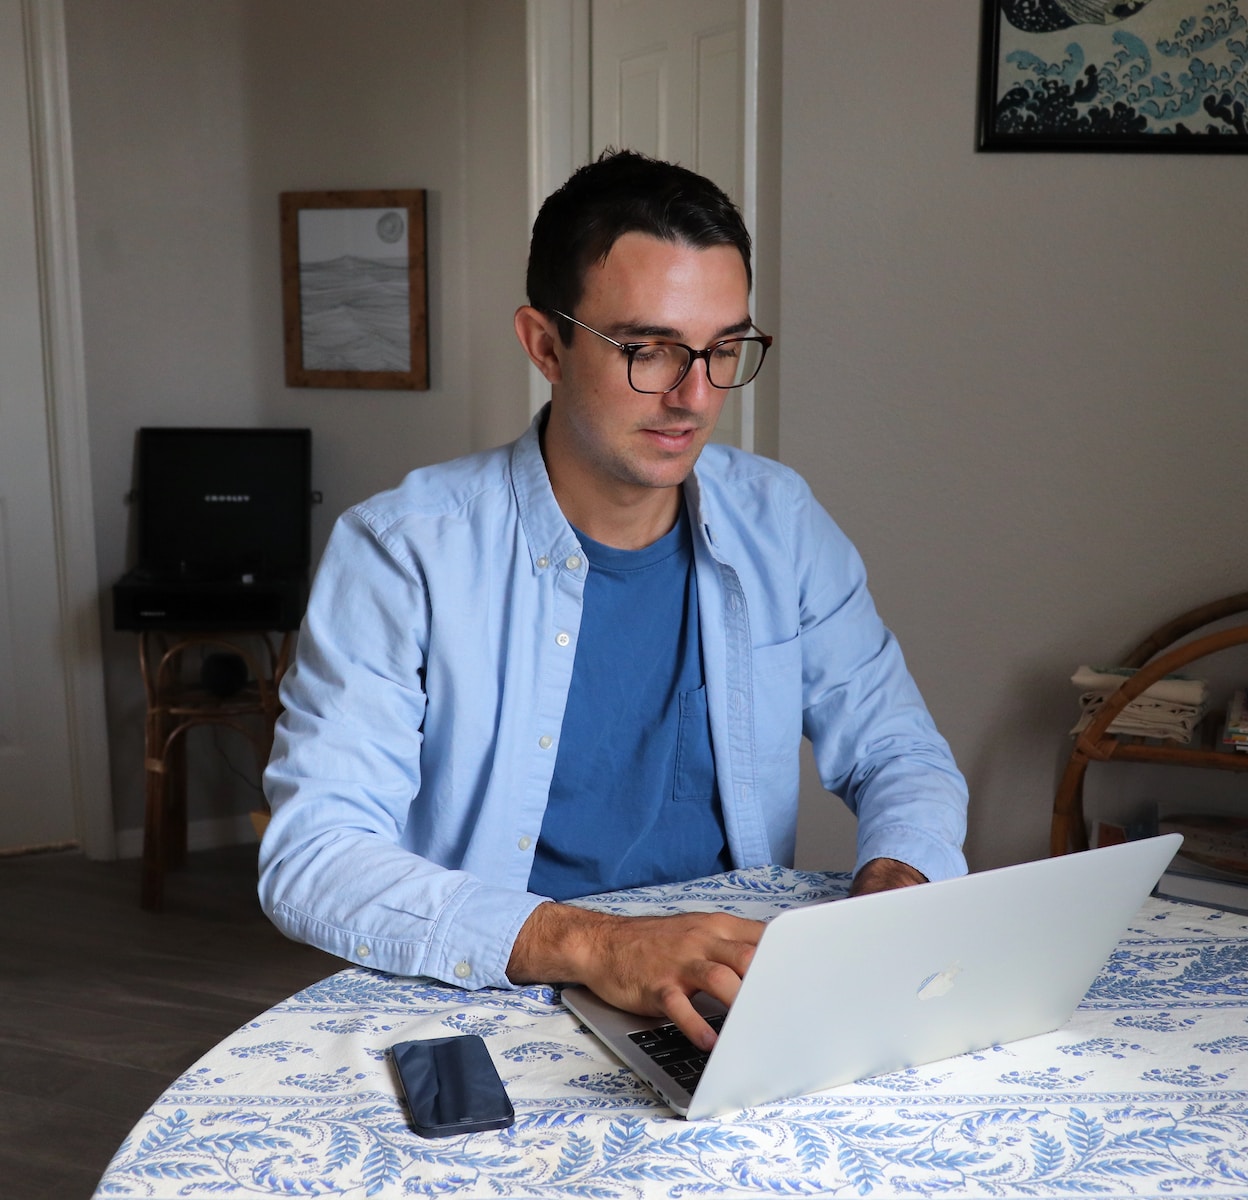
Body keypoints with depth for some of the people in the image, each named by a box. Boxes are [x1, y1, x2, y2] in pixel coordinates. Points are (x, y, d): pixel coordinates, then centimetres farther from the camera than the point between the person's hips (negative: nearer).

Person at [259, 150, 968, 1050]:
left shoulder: (778, 524, 3)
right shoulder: (404, 552, -12)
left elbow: (897, 751, 9)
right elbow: (310, 856, -18)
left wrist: (898, 884, -14)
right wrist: (583, 944, -31)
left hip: (735, 1002, 3)